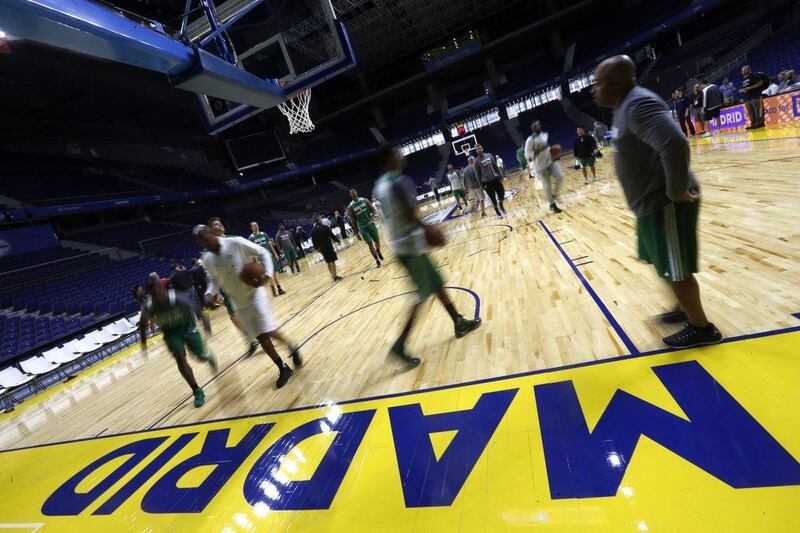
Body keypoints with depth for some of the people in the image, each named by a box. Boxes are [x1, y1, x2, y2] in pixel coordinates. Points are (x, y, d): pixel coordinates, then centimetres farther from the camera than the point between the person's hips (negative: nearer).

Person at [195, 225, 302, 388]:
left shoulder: (236, 243, -15)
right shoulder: (207, 259, 0)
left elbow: (263, 253, -8)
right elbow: (214, 280, 14)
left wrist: (268, 273, -23)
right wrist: (209, 293, -8)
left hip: (254, 295, -4)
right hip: (238, 303, 5)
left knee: (268, 332, -11)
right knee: (260, 337, 4)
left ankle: (292, 347, 20)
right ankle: (283, 369, 17)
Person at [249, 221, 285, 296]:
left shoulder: (263, 234, 9)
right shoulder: (251, 238, -4)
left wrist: (275, 253, 9)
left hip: (270, 255, 4)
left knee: (274, 272, 5)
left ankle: (279, 288, 12)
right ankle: (274, 290, 6)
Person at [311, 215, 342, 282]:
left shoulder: (313, 231, 1)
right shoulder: (324, 227, -15)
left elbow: (313, 241, 6)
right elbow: (332, 235, -13)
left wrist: (316, 248, 20)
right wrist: (338, 240, 1)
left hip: (321, 248, 5)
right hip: (328, 246, -5)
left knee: (328, 262, 16)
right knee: (332, 261, 4)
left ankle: (333, 276, 23)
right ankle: (335, 276, 6)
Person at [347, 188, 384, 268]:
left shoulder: (364, 200, -2)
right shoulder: (350, 207, -7)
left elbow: (373, 210, 1)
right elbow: (353, 221, -5)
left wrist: (370, 220, -15)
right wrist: (357, 233, -6)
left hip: (371, 224, 2)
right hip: (362, 228, -2)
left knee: (377, 241, 11)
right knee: (370, 244, -4)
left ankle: (379, 253, 43)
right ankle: (377, 261, 9)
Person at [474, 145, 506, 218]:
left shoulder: (489, 155, 4)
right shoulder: (477, 161, -6)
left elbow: (496, 166, 8)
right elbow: (478, 174, -3)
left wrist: (500, 177, 4)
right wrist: (482, 185, -5)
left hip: (496, 178, 3)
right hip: (487, 182, -3)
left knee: (502, 194, 2)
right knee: (493, 199, 2)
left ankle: (501, 206, 32)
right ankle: (498, 213, 21)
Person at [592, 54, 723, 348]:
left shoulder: (638, 104, -20)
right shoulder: (625, 106, 13)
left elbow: (675, 144, -34)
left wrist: (676, 193, -25)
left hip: (665, 205, -10)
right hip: (652, 203, 10)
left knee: (675, 270, 4)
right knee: (664, 264, 24)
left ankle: (701, 328, 22)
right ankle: (686, 309, 44)